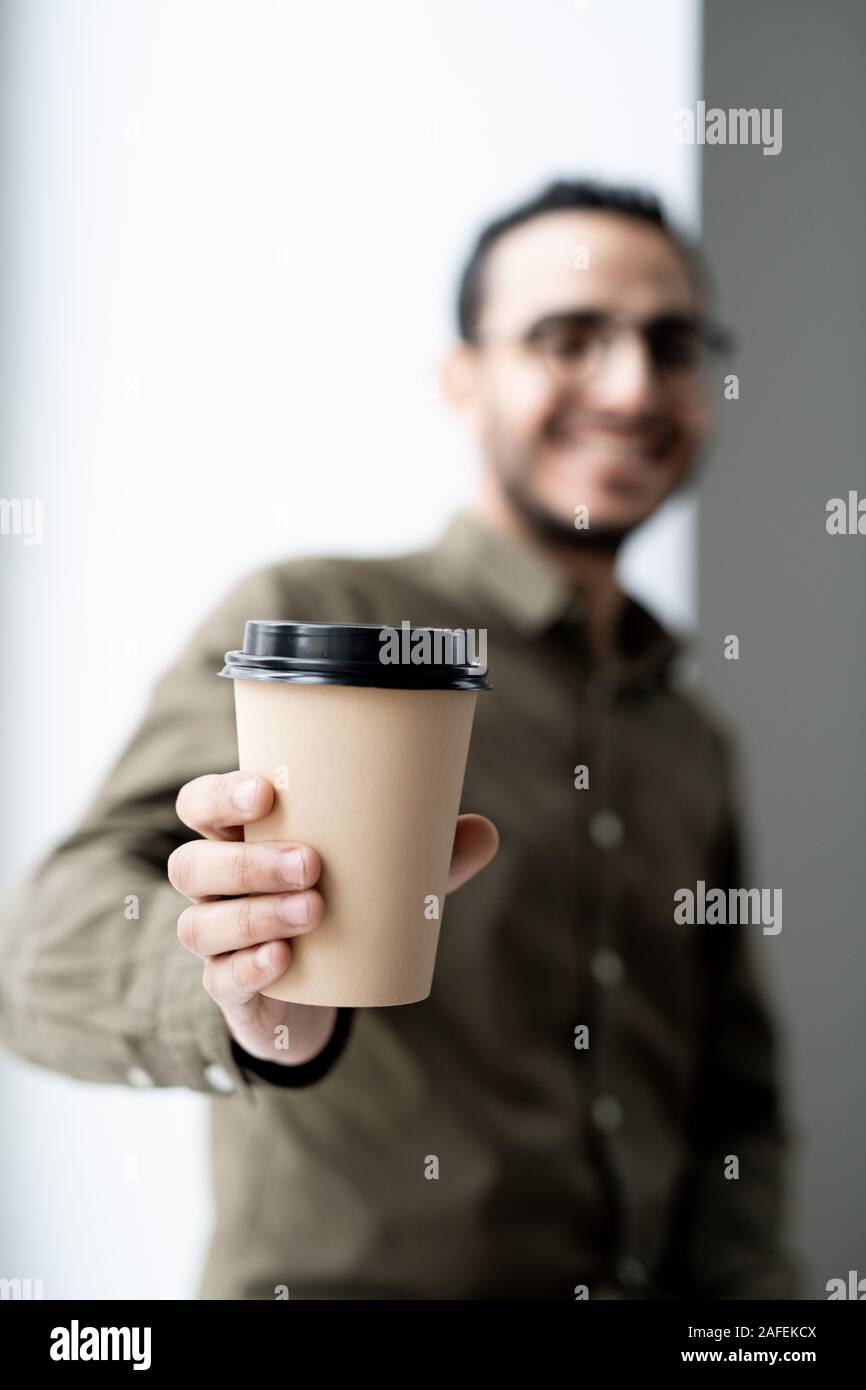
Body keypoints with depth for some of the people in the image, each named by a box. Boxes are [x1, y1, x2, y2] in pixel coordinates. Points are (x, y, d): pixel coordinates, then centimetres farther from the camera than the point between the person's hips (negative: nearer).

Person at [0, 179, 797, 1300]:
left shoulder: (695, 744, 14)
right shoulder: (305, 617, -6)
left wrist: (745, 1281, 3)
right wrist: (253, 999, -35)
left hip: (652, 1281, 6)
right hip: (340, 1275, -5)